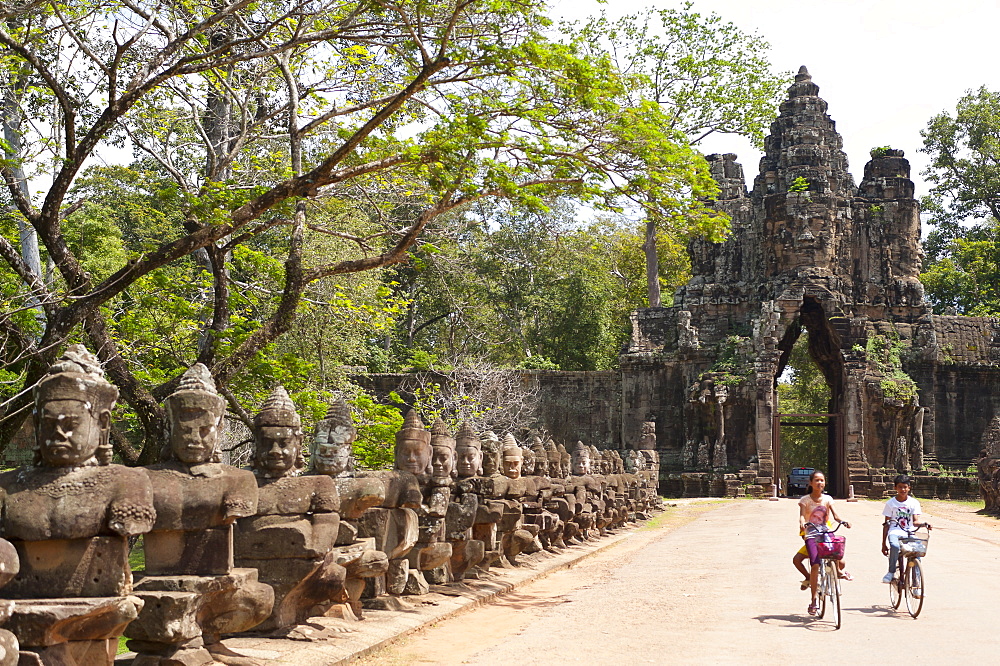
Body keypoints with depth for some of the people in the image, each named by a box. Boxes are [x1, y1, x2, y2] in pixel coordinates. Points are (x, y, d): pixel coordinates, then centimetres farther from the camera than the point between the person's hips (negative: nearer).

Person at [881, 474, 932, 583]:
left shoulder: (914, 503, 7)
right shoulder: (890, 503, 7)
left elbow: (915, 521, -5)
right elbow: (886, 524, 8)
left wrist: (924, 524, -29)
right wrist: (883, 544, 5)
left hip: (909, 533, 2)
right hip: (895, 532, -1)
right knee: (895, 546, -36)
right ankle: (891, 572, -17)